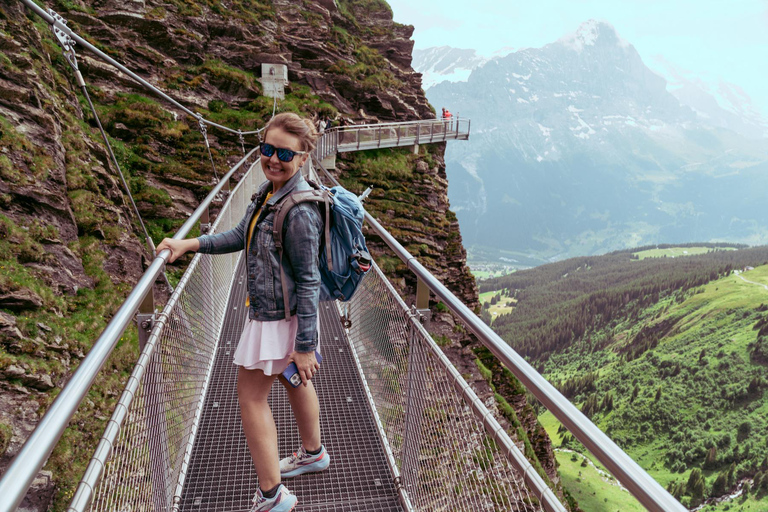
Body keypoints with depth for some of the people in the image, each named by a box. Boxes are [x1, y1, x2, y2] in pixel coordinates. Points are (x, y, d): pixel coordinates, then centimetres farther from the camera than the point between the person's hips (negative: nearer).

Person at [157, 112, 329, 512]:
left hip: (279, 317, -9)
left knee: (251, 396, 4)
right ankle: (313, 453, 48)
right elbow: (241, 236, 14)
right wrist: (188, 245, 7)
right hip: (271, 310, 9)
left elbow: (308, 282, -24)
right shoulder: (268, 191, 1)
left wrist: (305, 346, -20)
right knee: (292, 381, 25)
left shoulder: (300, 212, -27)